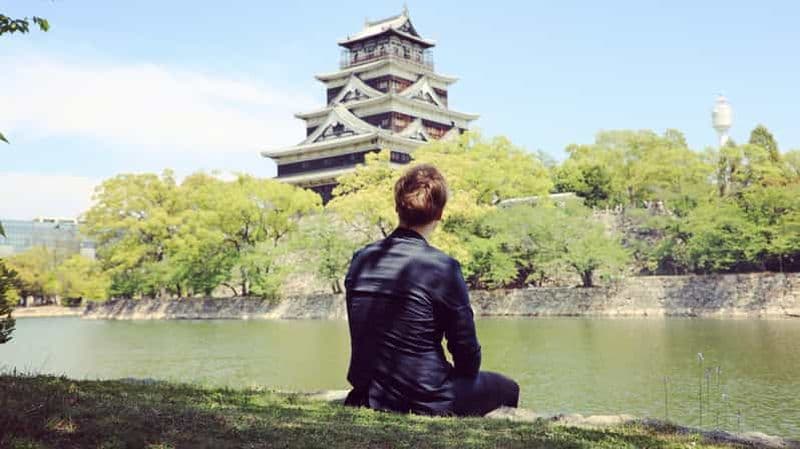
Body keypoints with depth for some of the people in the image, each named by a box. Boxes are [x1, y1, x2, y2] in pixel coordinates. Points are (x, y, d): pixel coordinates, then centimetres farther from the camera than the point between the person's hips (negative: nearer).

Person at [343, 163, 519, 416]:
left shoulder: (361, 260, 0)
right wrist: (465, 375, 11)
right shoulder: (442, 267, -18)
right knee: (507, 389, 20)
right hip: (425, 401, -6)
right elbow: (466, 350, -11)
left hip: (369, 399, 7)